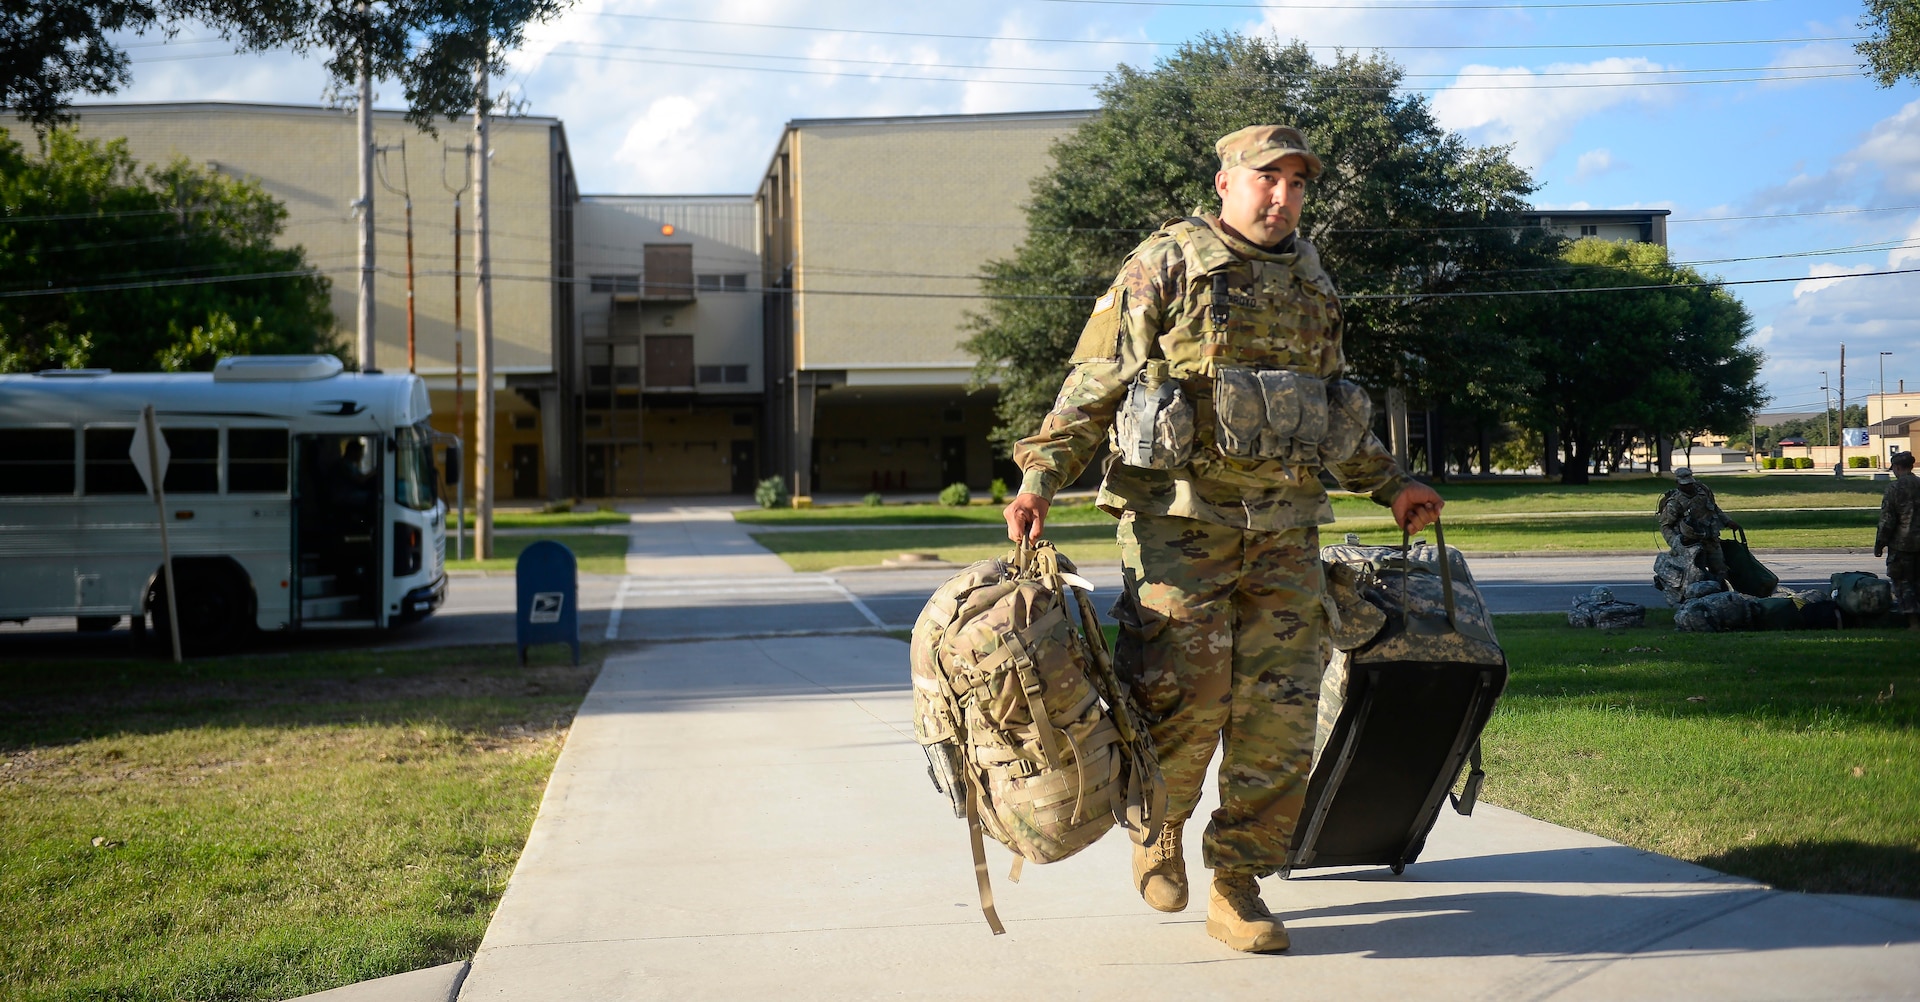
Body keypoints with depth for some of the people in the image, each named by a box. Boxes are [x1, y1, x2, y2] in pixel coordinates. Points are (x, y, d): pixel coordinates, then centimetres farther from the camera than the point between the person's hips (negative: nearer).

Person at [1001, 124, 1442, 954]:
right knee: (1180, 696, -8)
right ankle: (1158, 826, 24)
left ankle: (1237, 887, 13)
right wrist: (1040, 476, -13)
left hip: (1284, 528, 5)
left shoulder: (1312, 284, 17)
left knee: (1280, 713, 1)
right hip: (1179, 515, -5)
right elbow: (1096, 378, -3)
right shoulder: (1167, 263, 1)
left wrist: (1390, 485, 31)